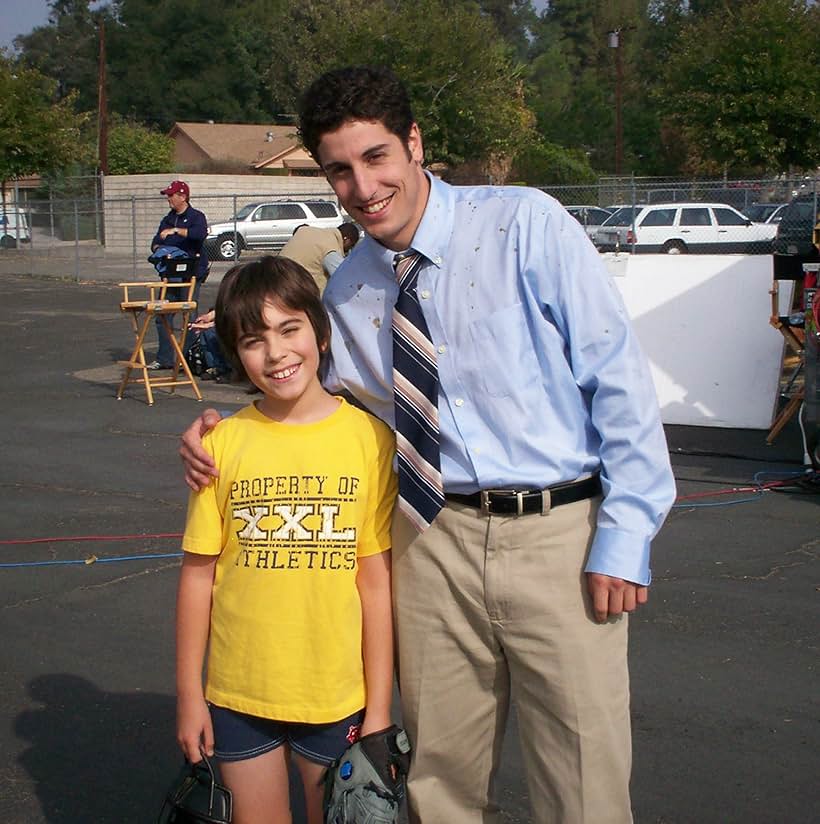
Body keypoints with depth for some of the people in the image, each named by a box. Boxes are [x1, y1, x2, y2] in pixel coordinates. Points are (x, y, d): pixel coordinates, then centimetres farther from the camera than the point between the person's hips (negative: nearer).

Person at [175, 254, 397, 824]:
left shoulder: (369, 438, -7)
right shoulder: (222, 443, -4)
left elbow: (377, 580, -6)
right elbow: (198, 573, 0)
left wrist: (379, 708, -5)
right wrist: (189, 694, 2)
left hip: (337, 693, -1)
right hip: (239, 692, 1)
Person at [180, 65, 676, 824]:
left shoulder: (525, 223, -7)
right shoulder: (347, 293, 8)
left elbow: (618, 374, -9)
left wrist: (625, 536, -13)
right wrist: (222, 435, 1)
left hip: (560, 534, -4)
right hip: (435, 541, 4)